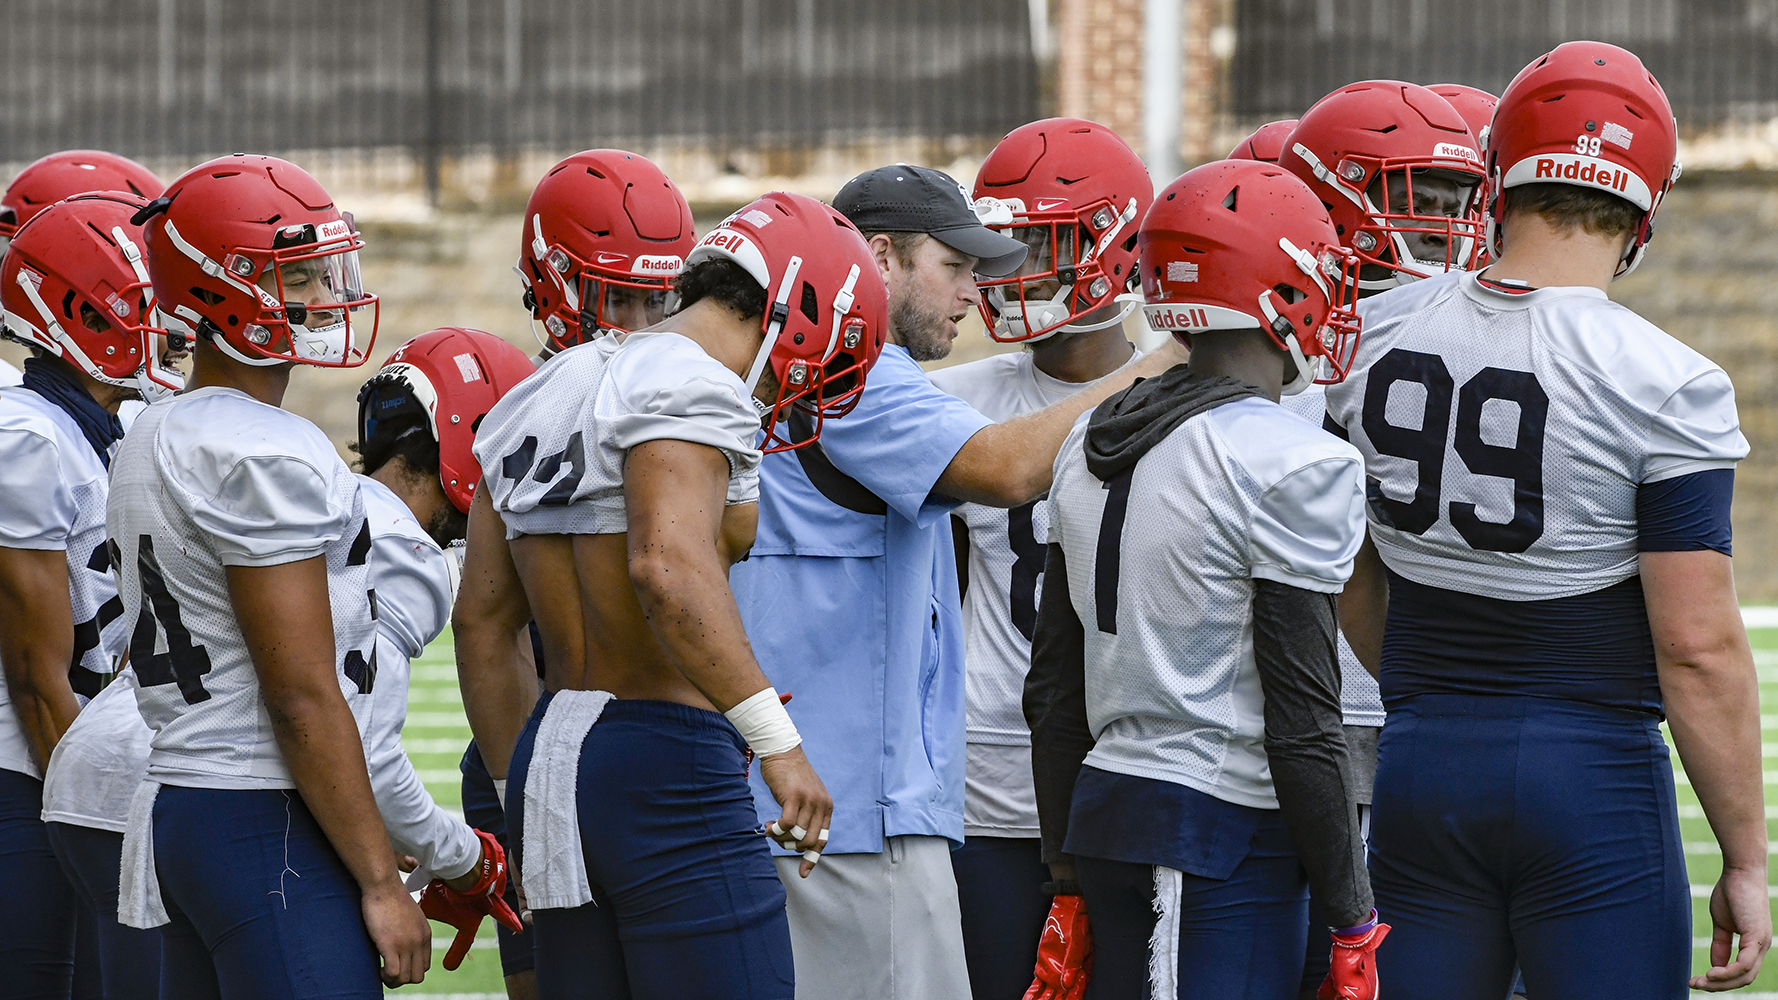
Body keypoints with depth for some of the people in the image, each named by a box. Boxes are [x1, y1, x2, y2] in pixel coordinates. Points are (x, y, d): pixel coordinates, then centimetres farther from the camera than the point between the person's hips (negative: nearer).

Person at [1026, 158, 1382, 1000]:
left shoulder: (1091, 444, 11)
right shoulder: (1296, 467, -12)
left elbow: (1053, 690, 15)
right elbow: (1300, 721, -14)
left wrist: (1068, 868, 22)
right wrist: (1352, 923, -7)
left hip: (1102, 805, 8)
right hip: (1228, 834, -8)